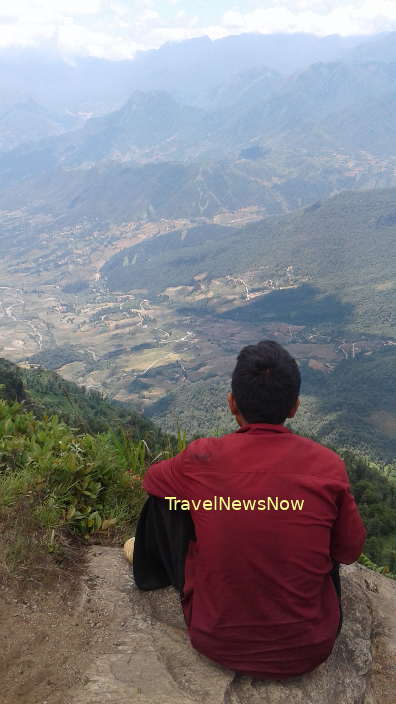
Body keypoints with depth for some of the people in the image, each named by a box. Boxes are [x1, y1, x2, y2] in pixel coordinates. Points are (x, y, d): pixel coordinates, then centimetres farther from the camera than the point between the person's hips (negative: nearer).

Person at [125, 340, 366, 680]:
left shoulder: (203, 458, -18)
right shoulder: (328, 466, -17)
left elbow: (152, 479, 5)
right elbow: (350, 552, -1)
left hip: (216, 641, 0)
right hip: (308, 650, 1)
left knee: (166, 497, 14)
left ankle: (150, 568, 44)